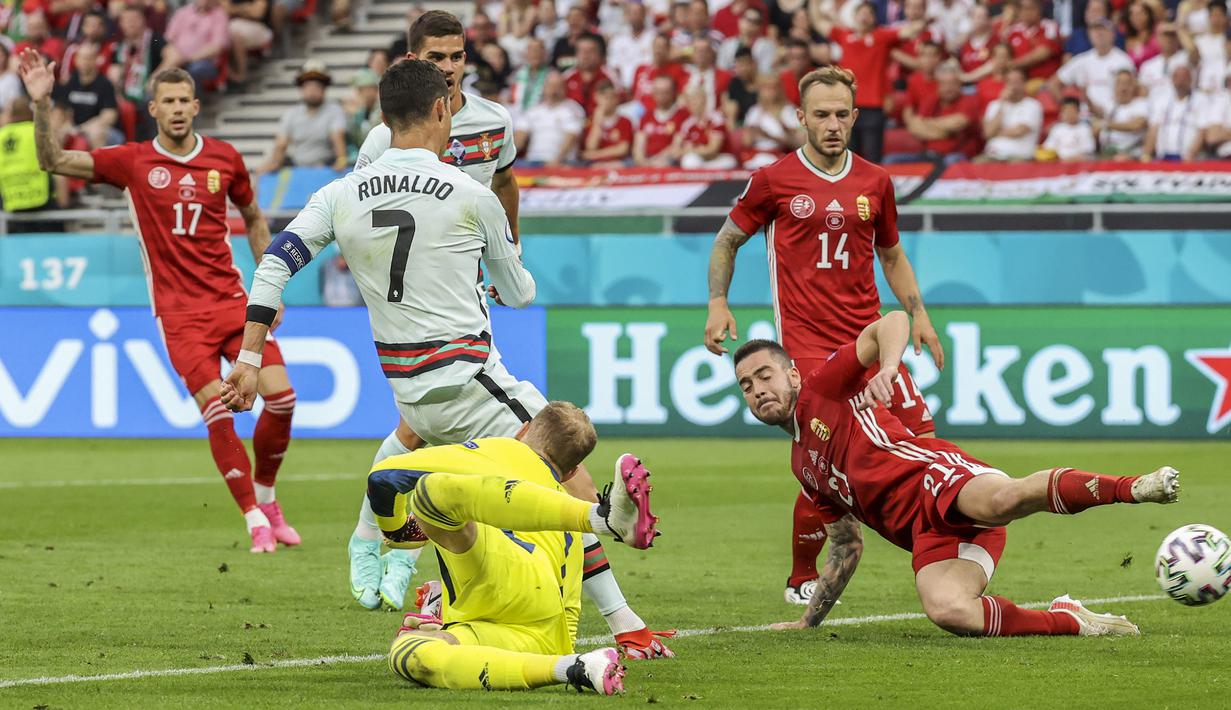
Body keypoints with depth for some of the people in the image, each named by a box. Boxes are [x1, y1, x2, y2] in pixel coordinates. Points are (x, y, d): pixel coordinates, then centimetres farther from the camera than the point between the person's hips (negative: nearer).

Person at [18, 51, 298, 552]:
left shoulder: (225, 158, 5)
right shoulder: (133, 162, -1)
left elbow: (253, 218, 20)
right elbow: (53, 162, -4)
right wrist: (41, 105, -18)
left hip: (233, 300, 2)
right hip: (179, 312, -2)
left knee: (280, 397, -8)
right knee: (217, 412, -14)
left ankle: (265, 498, 16)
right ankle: (256, 522, -3)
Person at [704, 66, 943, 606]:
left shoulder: (875, 182, 11)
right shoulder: (775, 180, 1)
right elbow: (727, 241, 13)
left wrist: (918, 315, 14)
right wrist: (718, 303, 2)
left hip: (868, 335, 4)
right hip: (806, 342, -4)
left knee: (921, 437, -7)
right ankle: (802, 580, 5)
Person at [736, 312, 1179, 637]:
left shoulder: (821, 389, 14)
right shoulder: (803, 468, 33)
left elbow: (893, 322, 2)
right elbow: (847, 548, 40)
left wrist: (887, 368, -19)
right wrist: (807, 621, 40)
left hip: (934, 473, -6)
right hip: (927, 534, 6)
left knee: (1002, 499, -45)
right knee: (946, 610, -31)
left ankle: (1132, 487, -44)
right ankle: (1069, 621, -22)